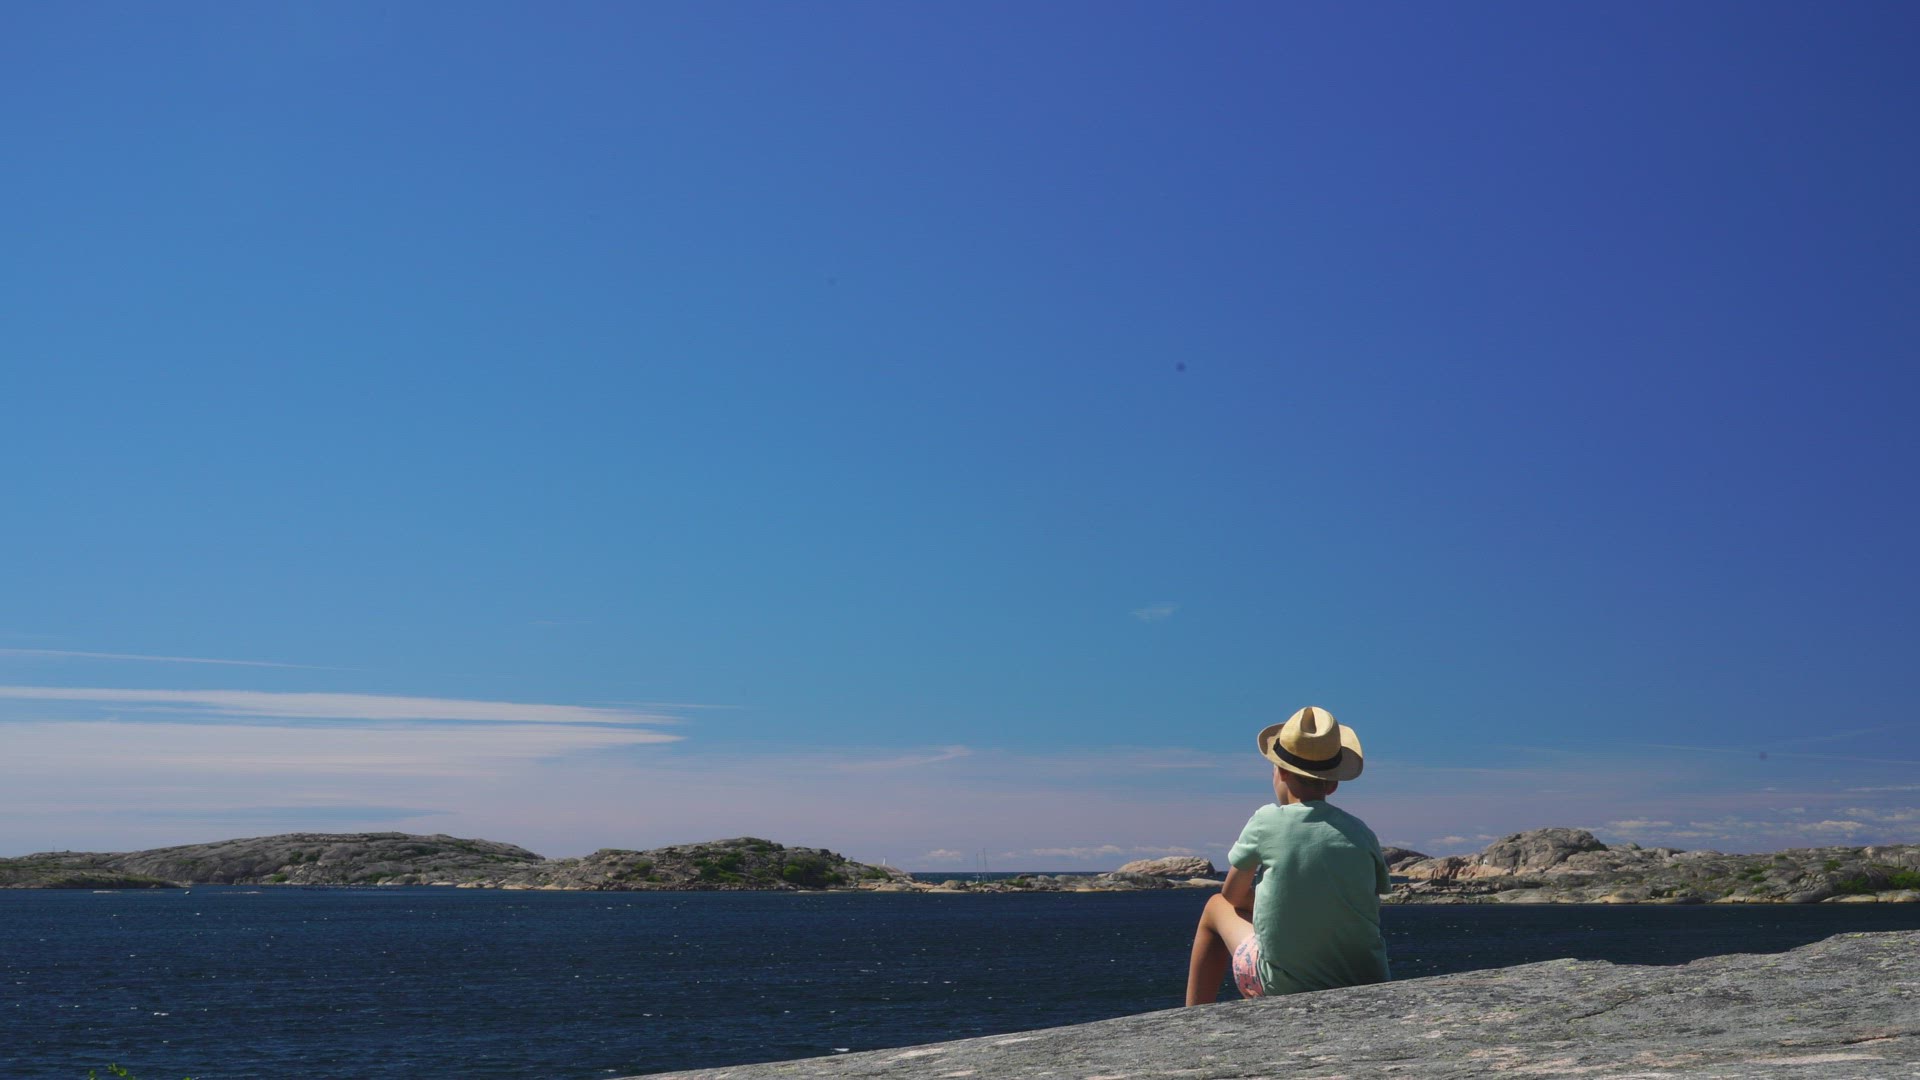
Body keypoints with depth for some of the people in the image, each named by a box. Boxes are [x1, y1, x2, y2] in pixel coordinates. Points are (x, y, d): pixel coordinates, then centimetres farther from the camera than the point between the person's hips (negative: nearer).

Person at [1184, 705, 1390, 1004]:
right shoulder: (1361, 833, 0)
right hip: (1367, 991, 4)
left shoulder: (1266, 822, -7)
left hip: (1284, 990, -3)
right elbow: (1370, 906, 10)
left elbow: (1232, 896, 6)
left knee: (1216, 907, 21)